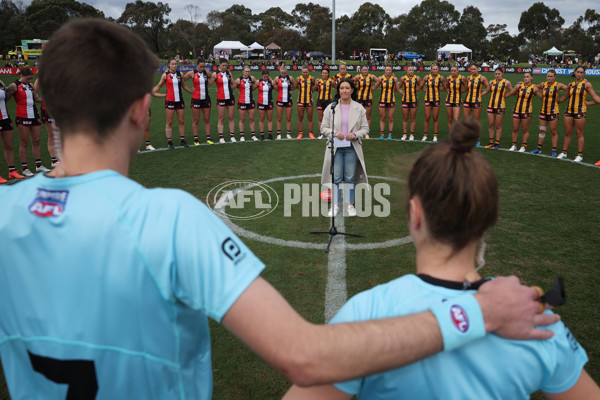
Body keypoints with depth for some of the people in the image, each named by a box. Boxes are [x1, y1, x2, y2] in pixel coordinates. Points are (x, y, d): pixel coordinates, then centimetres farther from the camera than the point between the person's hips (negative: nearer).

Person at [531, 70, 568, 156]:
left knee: (554, 132, 1)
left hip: (553, 112, -4)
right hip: (543, 111, 4)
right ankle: (539, 148, 22)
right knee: (541, 130, 11)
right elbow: (536, 88, 25)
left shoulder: (558, 85, -7)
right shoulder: (543, 84, 6)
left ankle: (554, 151, 8)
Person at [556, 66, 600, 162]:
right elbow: (565, 97, 24)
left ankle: (580, 155, 7)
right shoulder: (571, 84, 11)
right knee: (567, 132, 9)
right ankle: (564, 152, 18)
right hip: (569, 111, 4)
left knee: (579, 133, 0)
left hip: (580, 111, -4)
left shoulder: (586, 84, -2)